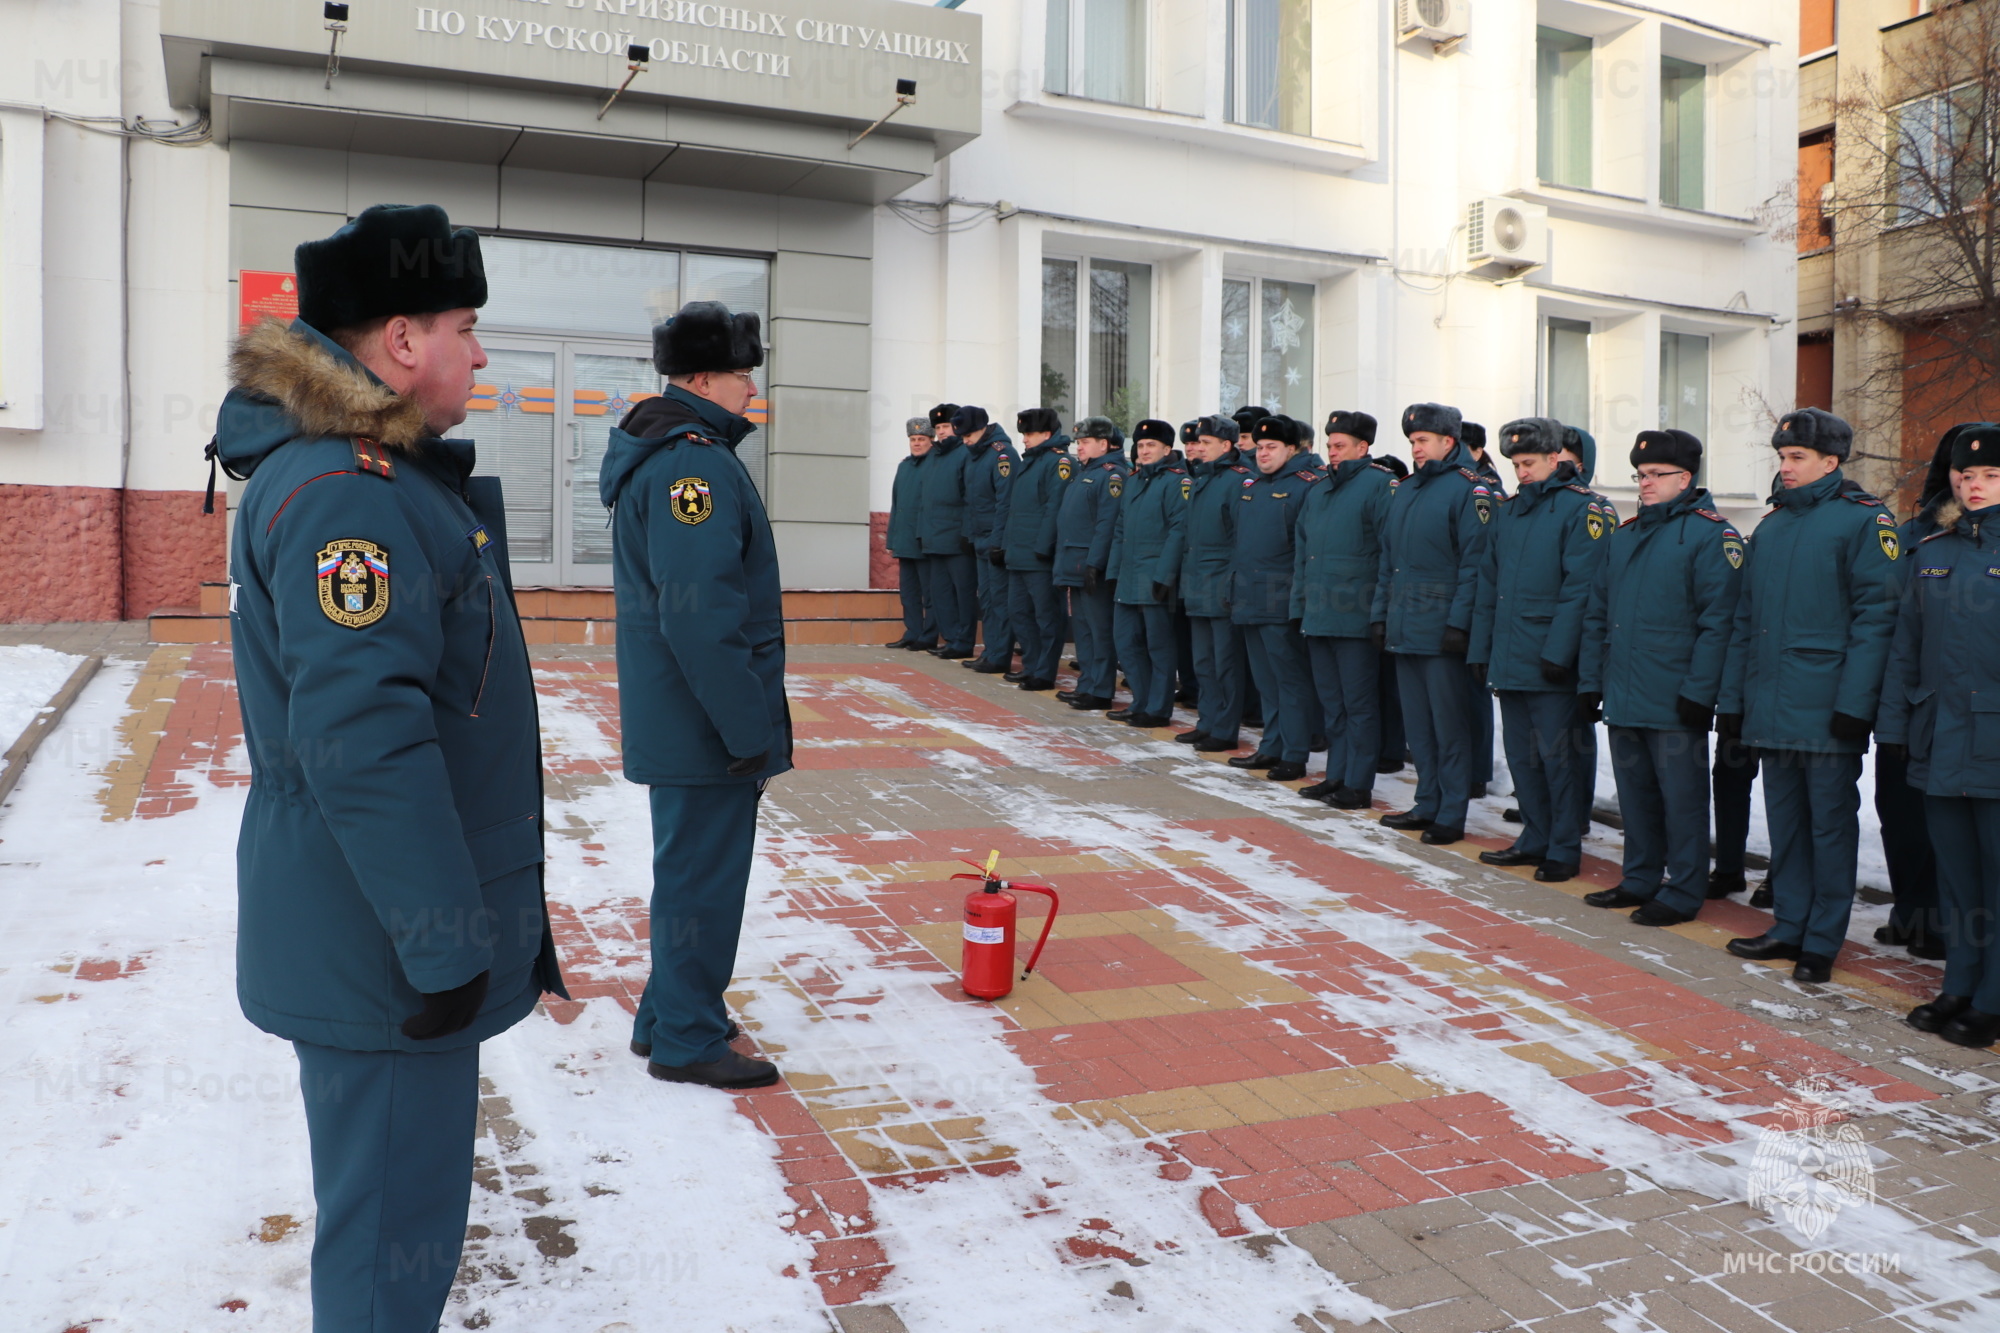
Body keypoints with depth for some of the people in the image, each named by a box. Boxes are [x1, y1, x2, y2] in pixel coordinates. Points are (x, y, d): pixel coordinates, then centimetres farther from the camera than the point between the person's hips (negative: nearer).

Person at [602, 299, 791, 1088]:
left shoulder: (659, 451, 14)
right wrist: (748, 727, -21)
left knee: (689, 866, 20)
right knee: (704, 874, 2)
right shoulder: (694, 460, -20)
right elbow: (700, 616, -27)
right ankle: (688, 1041, 16)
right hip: (706, 718, -11)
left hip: (680, 716, 11)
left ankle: (668, 1016, 33)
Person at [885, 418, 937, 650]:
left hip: (926, 541, -8)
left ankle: (928, 637, 4)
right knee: (908, 591, 11)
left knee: (929, 593, -1)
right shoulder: (904, 466, 16)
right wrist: (892, 538, 15)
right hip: (904, 542, 8)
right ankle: (912, 634, 17)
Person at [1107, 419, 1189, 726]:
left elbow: (1179, 530, -15)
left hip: (1156, 578, -8)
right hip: (1128, 579, 8)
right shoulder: (1133, 481, 16)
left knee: (1158, 644, -1)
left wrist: (1164, 575, -19)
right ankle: (1141, 703, 23)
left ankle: (1158, 709, 8)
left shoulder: (1175, 480, -8)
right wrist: (1114, 571, 13)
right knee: (1126, 639, 12)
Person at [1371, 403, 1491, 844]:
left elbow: (1473, 562, -14)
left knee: (1449, 725, -1)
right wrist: (1380, 614, 13)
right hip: (1405, 627, 8)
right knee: (1417, 724, 13)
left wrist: (1459, 622, -19)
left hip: (1442, 630, -7)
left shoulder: (1468, 490, -8)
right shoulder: (1406, 490, 16)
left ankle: (1451, 815, 6)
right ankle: (1428, 804, 23)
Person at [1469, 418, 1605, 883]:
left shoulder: (1581, 508, -7)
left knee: (1557, 757, 0)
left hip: (1550, 662, -7)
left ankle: (1565, 849, 11)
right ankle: (1535, 840, 25)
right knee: (1520, 753, 13)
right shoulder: (1507, 509, 14)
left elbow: (1579, 587, -14)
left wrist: (1558, 652, -19)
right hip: (1509, 659, 7)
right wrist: (1481, 648, 12)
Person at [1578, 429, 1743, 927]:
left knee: (1681, 796, 2)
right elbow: (1598, 614, 17)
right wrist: (1590, 681, 11)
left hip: (1675, 700, -7)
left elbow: (1717, 621, -13)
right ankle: (1641, 880, 27)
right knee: (1634, 791, 15)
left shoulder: (1711, 535, -7)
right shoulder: (1623, 535, 15)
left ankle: (1683, 892, 12)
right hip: (1623, 697, 7)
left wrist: (1699, 691, -18)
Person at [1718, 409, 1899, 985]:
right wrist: (1732, 697, 11)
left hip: (1828, 710, -6)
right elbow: (1745, 618, 16)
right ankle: (1790, 927, 23)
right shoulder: (1770, 525, 15)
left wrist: (1855, 701, -17)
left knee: (1830, 823, 3)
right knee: (1784, 822, 13)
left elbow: (1875, 615, -11)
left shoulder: (1864, 520, -5)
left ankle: (1822, 942, 11)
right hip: (1772, 709, 6)